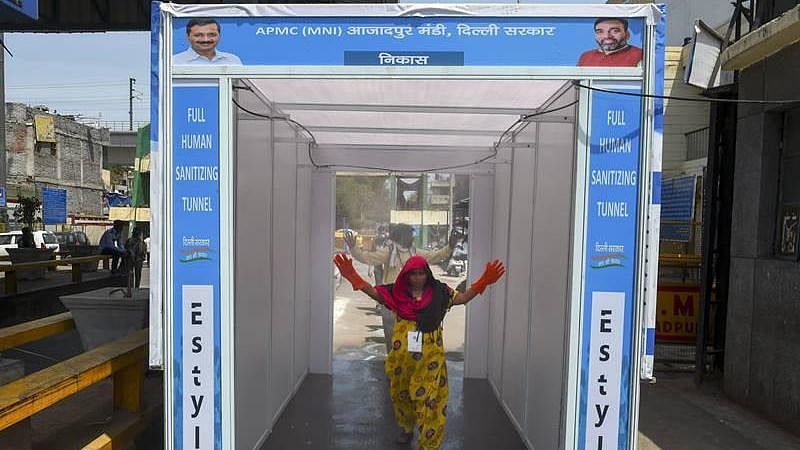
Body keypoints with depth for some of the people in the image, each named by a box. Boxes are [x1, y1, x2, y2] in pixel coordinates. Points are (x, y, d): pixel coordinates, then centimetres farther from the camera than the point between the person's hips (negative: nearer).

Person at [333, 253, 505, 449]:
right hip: (402, 356, 2)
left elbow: (464, 297, -2)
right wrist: (353, 276, -21)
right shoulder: (397, 292, -2)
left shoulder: (439, 292, -3)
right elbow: (374, 292, -8)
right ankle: (406, 428, 47)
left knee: (428, 399, 0)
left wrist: (483, 281, -16)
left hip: (430, 357, -2)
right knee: (401, 394, 20)